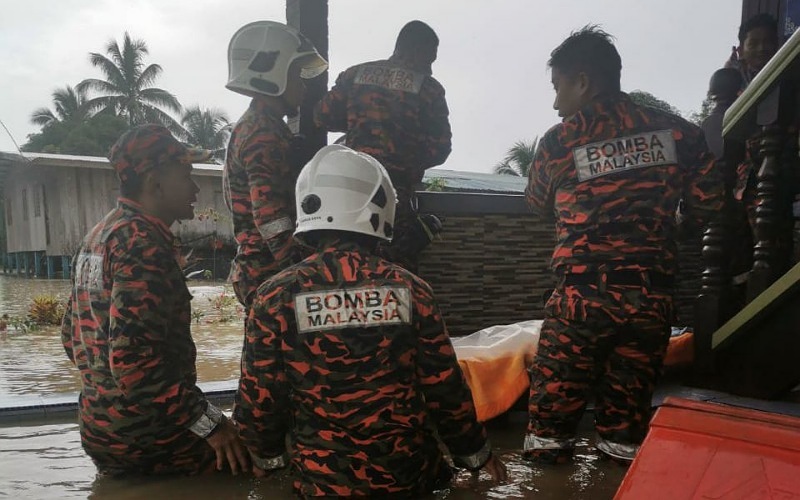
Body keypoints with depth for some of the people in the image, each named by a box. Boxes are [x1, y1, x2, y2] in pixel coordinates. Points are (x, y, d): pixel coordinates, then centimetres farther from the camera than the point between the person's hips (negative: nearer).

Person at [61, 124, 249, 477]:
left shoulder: (98, 237, 11)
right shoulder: (142, 243, -19)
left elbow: (73, 336, 17)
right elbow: (132, 357, -28)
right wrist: (208, 420, -22)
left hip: (101, 429, 10)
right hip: (148, 441, -10)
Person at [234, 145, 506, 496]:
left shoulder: (277, 296, -11)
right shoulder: (410, 289, -8)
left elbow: (259, 397, -6)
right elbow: (445, 388, -3)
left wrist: (266, 457, 14)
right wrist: (476, 454, 14)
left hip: (324, 480, -1)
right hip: (410, 474, 1)